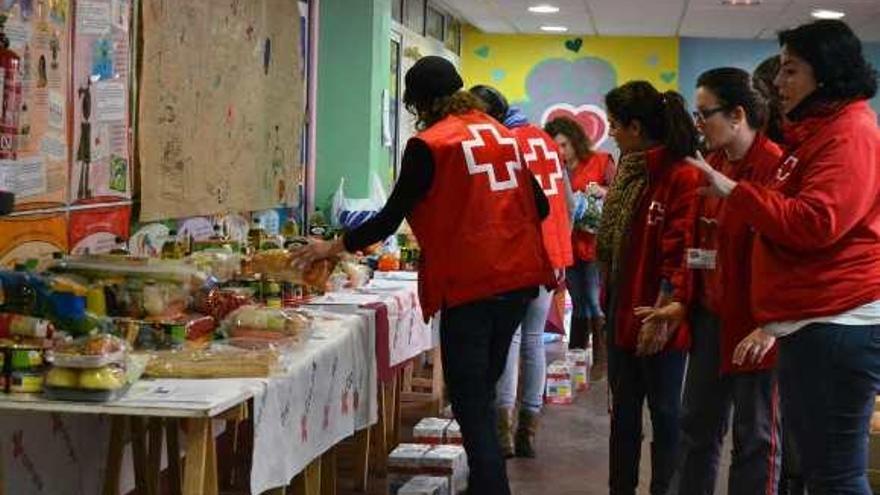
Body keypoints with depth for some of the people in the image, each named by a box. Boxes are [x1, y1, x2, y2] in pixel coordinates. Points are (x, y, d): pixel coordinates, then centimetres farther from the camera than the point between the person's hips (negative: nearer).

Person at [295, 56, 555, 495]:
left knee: (470, 405, -1)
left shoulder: (429, 145, -7)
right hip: (518, 279, 7)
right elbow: (539, 206, 13)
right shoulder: (504, 136, 12)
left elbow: (390, 218, -6)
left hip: (468, 285, -7)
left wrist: (334, 247, 5)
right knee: (484, 394, 18)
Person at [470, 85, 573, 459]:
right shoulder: (544, 139, 14)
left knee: (510, 337, -5)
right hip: (550, 255, 6)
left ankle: (504, 429, -11)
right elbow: (566, 205, 15)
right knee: (534, 338, 9)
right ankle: (529, 430, 11)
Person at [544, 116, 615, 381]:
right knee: (578, 306, 13)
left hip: (595, 243, -4)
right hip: (569, 246, 4)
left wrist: (603, 191, -24)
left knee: (596, 304, -5)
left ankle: (601, 362, 2)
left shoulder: (601, 161, -1)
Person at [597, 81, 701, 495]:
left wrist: (665, 312, -22)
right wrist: (609, 298, 17)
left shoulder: (683, 176, -17)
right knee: (623, 410, 16)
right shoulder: (630, 169, 12)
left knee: (664, 413, 4)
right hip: (622, 311, 9)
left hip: (657, 320, -9)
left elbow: (681, 252, -21)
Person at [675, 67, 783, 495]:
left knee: (754, 435, 5)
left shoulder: (774, 167, -16)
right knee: (697, 424, 15)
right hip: (710, 315, 8)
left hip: (753, 324, -8)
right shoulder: (713, 164, 10)